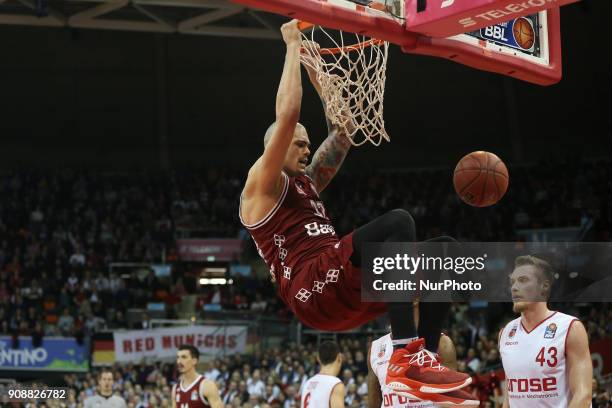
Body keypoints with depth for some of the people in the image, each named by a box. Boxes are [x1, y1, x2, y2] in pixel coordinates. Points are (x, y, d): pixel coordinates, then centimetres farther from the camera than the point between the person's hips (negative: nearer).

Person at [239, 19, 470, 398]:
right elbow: (287, 115, -6)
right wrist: (294, 47, 2)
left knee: (444, 251, 2)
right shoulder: (261, 184, 7)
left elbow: (342, 128, 32)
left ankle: (424, 360, -10)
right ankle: (406, 360, -39)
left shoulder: (305, 183, 32)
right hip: (315, 288, -9)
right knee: (399, 222, -29)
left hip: (346, 295, 9)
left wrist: (315, 67, 29)